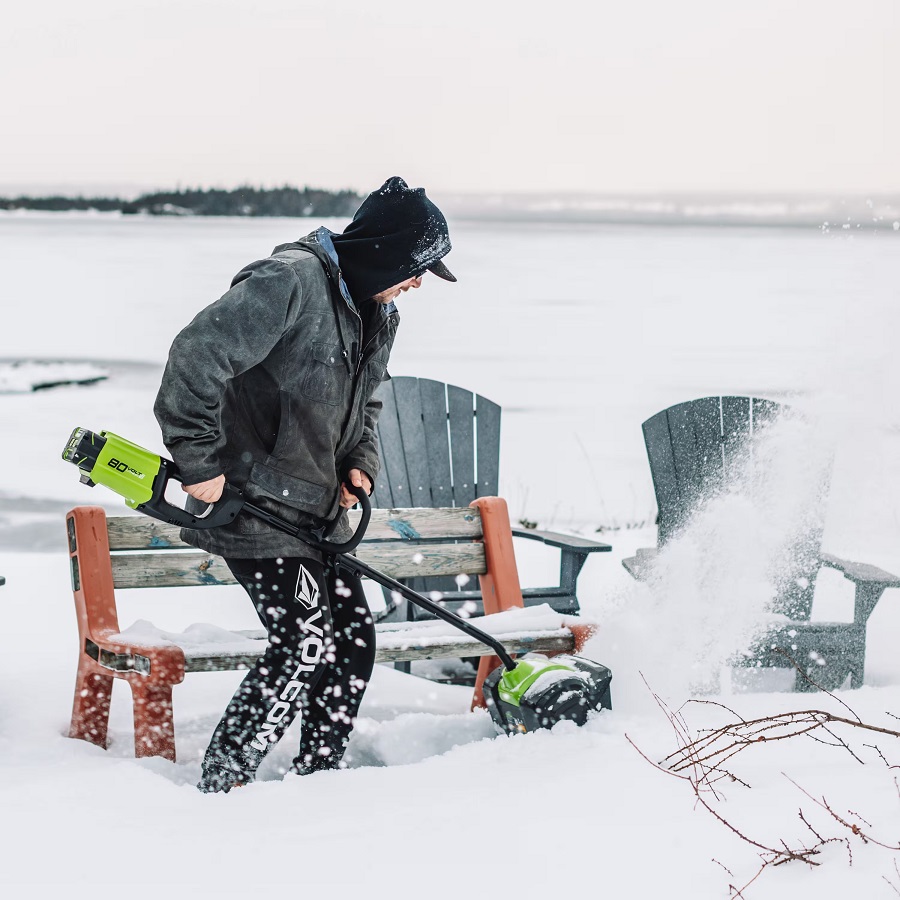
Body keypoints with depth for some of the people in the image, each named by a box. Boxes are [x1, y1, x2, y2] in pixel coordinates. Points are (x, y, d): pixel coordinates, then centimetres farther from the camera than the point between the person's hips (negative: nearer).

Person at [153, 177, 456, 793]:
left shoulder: (378, 315, 12)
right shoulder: (290, 281, -19)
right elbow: (197, 355, -25)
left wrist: (361, 462, 7)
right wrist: (200, 461, -23)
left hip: (318, 510, 9)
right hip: (255, 504, -9)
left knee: (353, 636, 7)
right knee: (304, 642, -13)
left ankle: (317, 774, 20)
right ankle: (222, 784, -1)